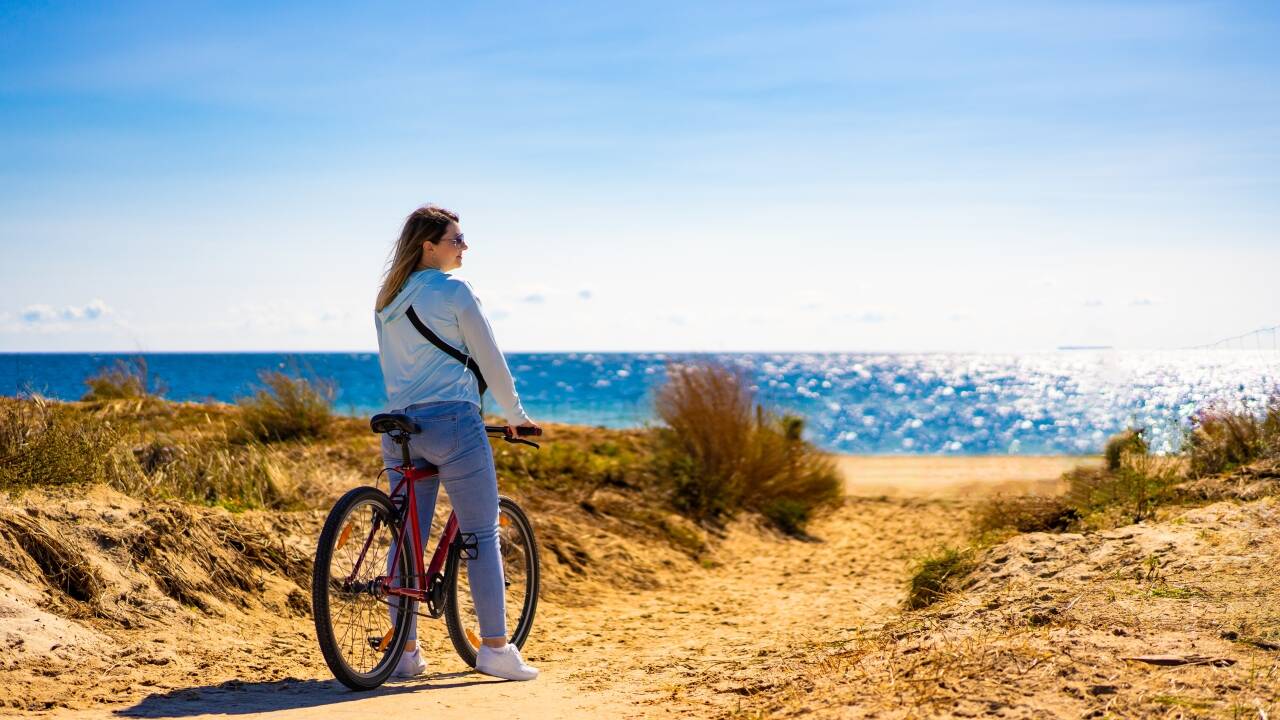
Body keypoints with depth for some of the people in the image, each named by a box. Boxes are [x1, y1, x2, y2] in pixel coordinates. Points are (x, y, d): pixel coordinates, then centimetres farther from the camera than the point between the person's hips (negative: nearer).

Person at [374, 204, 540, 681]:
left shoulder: (387, 301, 14)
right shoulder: (453, 292, -7)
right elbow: (490, 359, -3)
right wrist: (515, 414, 9)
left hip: (399, 425, 7)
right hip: (452, 422, -7)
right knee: (482, 535, -1)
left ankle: (405, 651, 12)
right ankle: (495, 648, -2)